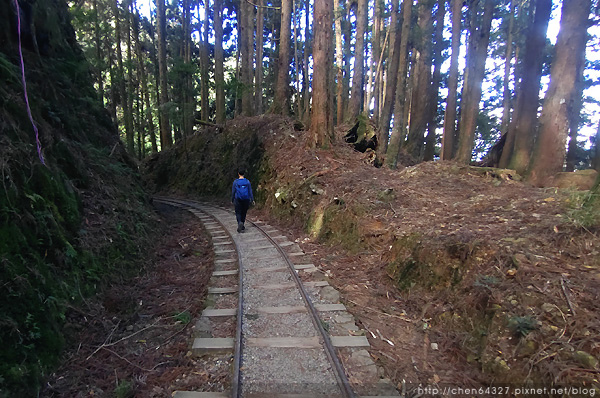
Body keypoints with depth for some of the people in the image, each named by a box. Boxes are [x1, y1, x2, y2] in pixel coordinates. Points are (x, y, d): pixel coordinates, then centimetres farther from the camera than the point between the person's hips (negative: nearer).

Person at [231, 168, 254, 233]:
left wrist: (232, 200, 12)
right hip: (246, 200, 2)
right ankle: (242, 226, 22)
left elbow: (233, 191, 0)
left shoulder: (235, 182, -5)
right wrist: (252, 200, 5)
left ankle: (240, 223, -23)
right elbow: (250, 191, -1)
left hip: (238, 200, -2)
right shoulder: (247, 182, -2)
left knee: (238, 213, 4)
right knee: (244, 213, 14)